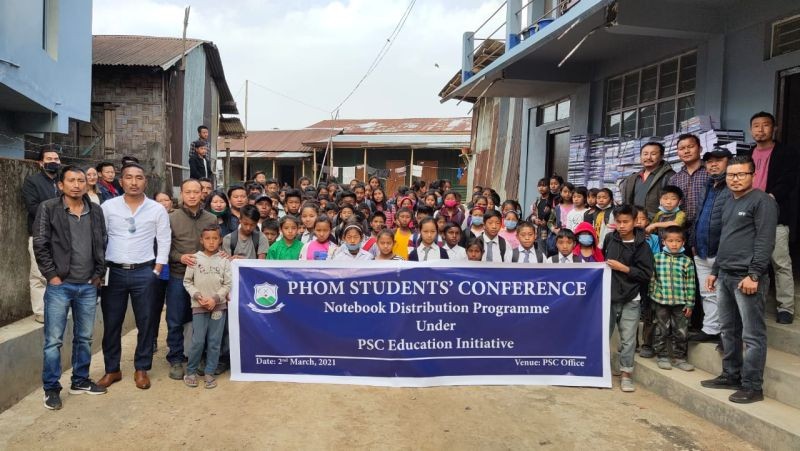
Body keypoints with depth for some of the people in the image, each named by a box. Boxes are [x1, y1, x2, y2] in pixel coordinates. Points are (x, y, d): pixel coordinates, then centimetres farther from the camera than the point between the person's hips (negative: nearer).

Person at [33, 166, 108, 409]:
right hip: (59, 285, -4)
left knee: (84, 337, 13)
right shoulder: (48, 208, -6)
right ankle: (51, 388, 15)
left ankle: (80, 381, 27)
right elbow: (40, 245, -6)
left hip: (88, 286, 4)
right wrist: (52, 275, -9)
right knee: (53, 340, 2)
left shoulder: (96, 211, 5)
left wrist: (99, 274, 5)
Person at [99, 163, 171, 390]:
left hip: (144, 272, 0)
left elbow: (164, 243, 2)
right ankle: (112, 369, 22)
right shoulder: (108, 207, 2)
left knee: (145, 322, 5)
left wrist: (156, 272, -3)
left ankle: (141, 369, 19)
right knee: (111, 323, 8)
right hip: (113, 271, 1)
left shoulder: (157, 209, 1)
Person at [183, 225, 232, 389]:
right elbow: (187, 281, 3)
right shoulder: (195, 258, -1)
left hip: (219, 306, 1)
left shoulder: (224, 260, -1)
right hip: (199, 306, -1)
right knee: (198, 341, -1)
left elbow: (227, 284, 0)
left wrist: (215, 298, -11)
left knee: (215, 342, 5)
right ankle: (191, 372, 17)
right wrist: (198, 296, -9)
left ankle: (209, 373, 17)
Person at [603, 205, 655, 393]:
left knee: (628, 339, 5)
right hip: (608, 296, 3)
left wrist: (623, 268, -16)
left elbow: (647, 274, -10)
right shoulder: (609, 238, 1)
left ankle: (626, 374, 17)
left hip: (630, 300, -2)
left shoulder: (641, 245, -7)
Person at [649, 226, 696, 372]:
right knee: (662, 331, 8)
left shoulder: (687, 261, 0)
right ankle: (661, 356, 19)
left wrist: (690, 304, -2)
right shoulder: (657, 258, 1)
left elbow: (690, 284, 0)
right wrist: (651, 297, 4)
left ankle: (679, 357, 20)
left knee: (681, 331, 6)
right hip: (661, 301, 0)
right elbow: (652, 279, 5)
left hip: (680, 302, 0)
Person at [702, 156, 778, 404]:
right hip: (725, 276, 8)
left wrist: (753, 275, -18)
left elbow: (765, 241, -13)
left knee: (752, 335, -3)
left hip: (747, 278, -8)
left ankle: (752, 386, 3)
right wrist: (715, 271, 21)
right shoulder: (730, 203, 20)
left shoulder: (762, 201, -6)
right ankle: (731, 375, 24)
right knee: (729, 330, 14)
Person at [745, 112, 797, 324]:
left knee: (781, 263, -3)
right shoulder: (748, 155, 17)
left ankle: (786, 307, 4)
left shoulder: (786, 153, 2)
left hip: (776, 216, -4)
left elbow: (787, 183, -8)